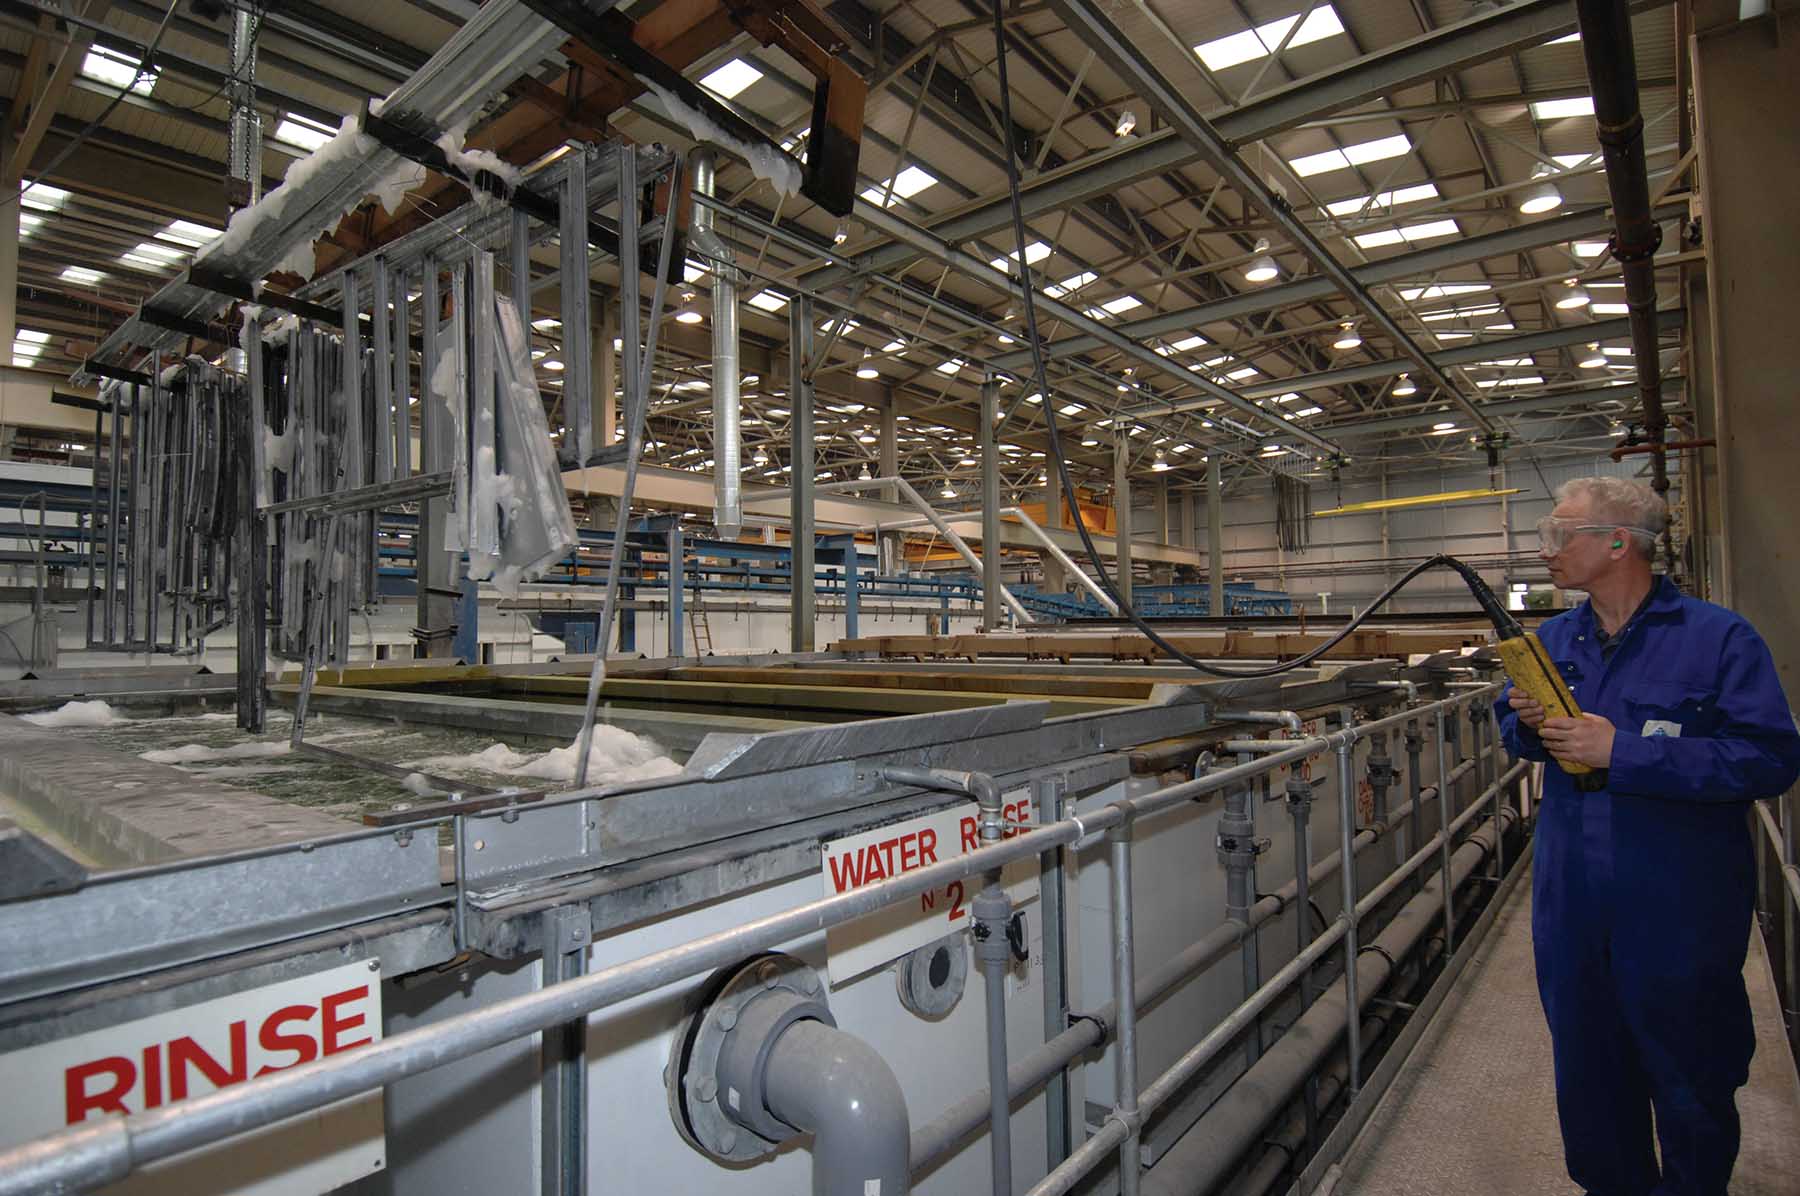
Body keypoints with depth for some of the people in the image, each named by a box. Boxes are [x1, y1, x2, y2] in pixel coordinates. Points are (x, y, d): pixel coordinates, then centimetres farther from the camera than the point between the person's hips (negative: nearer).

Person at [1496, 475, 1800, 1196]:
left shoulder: (1719, 638, -12)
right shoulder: (1551, 641, 5)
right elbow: (1514, 725, 15)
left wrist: (1623, 752, -25)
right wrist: (1526, 724, -7)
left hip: (1680, 913, -5)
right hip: (1572, 903, 5)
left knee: (1691, 1078, 15)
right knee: (1586, 1066, 20)